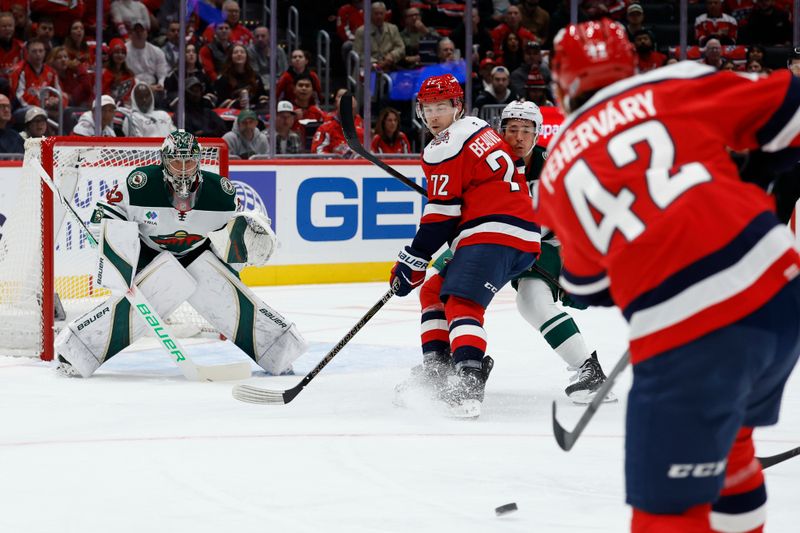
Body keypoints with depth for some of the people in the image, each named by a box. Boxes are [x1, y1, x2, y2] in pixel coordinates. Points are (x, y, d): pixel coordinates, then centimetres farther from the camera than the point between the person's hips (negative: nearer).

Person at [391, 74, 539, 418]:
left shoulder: (446, 146, -6)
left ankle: (468, 382, -41)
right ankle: (438, 367, 12)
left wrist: (412, 263, -3)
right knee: (435, 292, 19)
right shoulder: (478, 130, 25)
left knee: (460, 303, -23)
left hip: (492, 235, -10)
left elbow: (442, 214, -9)